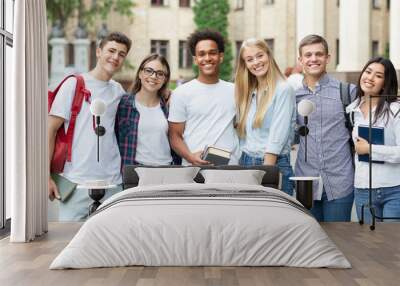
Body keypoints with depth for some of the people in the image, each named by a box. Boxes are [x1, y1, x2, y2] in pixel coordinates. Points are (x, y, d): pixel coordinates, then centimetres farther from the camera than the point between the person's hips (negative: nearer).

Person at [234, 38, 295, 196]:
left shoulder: (283, 90, -7)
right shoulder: (247, 92, 13)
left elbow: (277, 137, -13)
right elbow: (242, 132, 12)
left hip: (274, 166, -6)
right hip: (245, 164, 6)